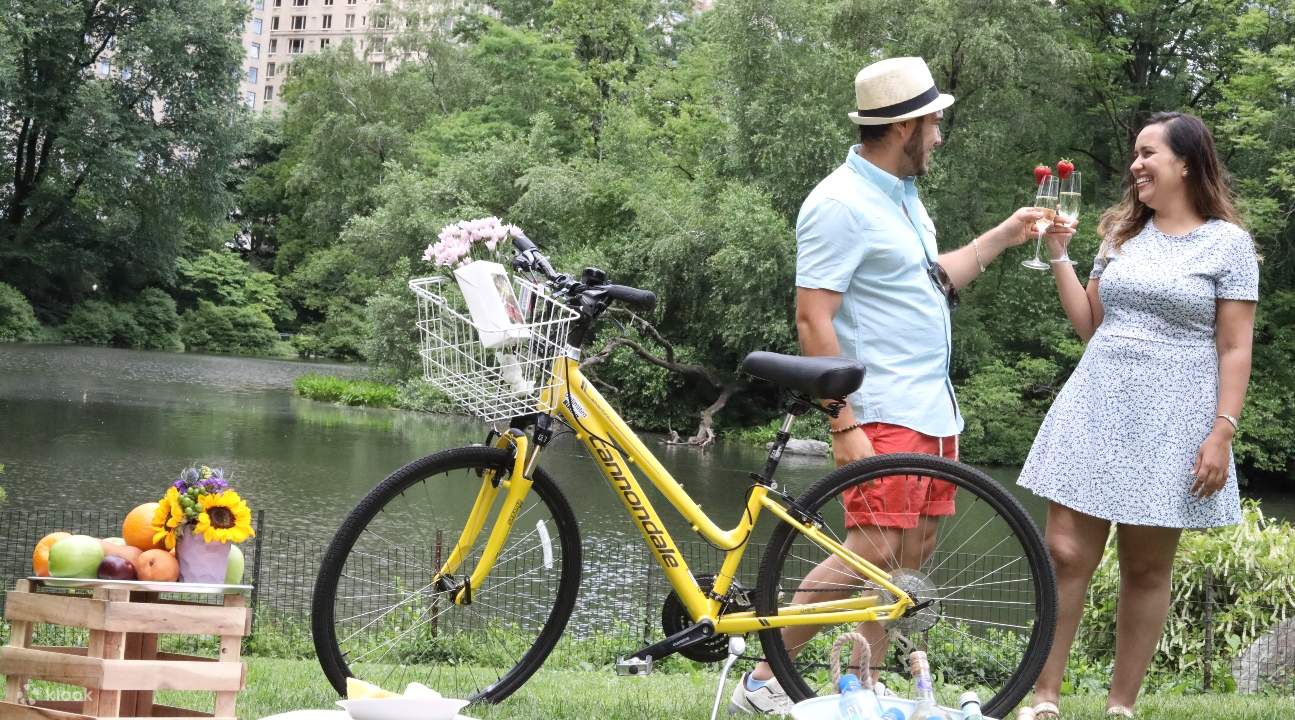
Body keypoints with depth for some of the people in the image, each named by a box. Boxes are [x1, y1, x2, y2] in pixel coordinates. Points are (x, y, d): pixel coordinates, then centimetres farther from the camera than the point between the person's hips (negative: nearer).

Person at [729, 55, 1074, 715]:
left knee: (910, 557, 8)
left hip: (934, 411, 10)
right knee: (872, 552, -14)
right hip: (883, 413, -10)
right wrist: (844, 425, -23)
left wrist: (1002, 237, 26)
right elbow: (813, 320, -19)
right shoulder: (841, 204, -15)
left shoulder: (902, 194, 16)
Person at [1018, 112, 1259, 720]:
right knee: (1065, 553, -3)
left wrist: (1221, 432, -13)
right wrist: (1058, 257, 7)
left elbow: (1234, 349, -5)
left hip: (1171, 422, -4)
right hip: (1095, 408, 4)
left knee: (1146, 569, 5)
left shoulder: (1227, 242, -1)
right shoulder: (1122, 233, 13)